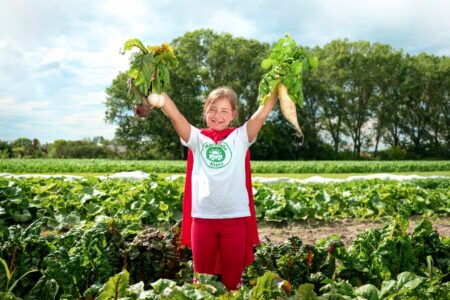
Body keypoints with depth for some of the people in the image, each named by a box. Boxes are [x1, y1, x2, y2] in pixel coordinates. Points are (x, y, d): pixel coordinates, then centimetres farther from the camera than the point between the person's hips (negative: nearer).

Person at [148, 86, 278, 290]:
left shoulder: (240, 137, 4)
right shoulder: (197, 138, 5)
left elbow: (263, 112, -8)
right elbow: (174, 115, -10)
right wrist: (161, 98, -26)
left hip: (235, 217, -1)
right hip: (202, 217, 1)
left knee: (233, 279, 12)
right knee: (202, 278, 15)